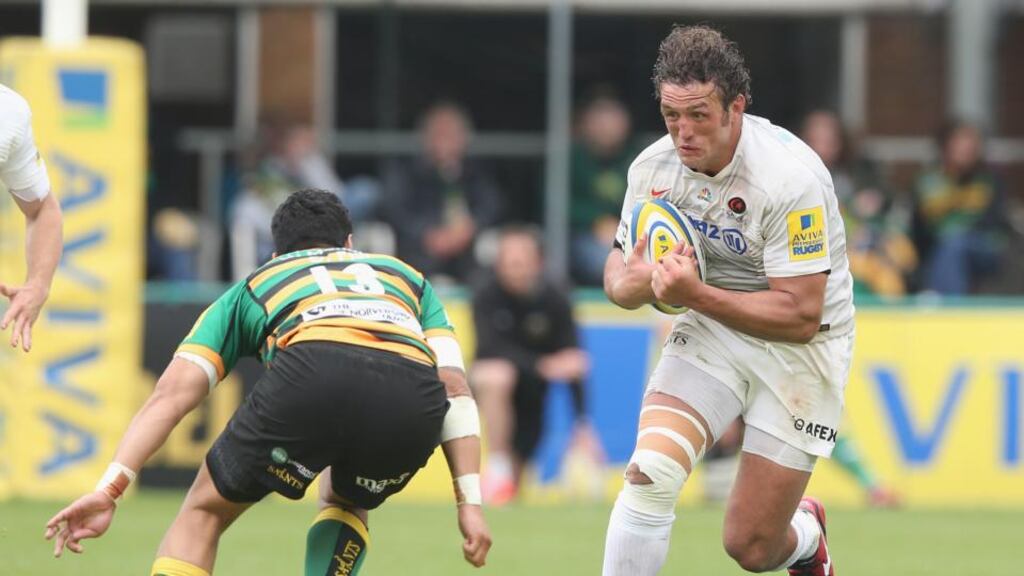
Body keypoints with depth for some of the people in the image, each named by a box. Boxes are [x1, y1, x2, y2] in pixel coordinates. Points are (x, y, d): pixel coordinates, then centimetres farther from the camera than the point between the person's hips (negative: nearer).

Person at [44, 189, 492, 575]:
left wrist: (109, 488, 17)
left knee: (204, 512, 20)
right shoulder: (405, 276, 41)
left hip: (311, 374, -2)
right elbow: (454, 387, 26)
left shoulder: (255, 285, 37)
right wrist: (470, 502, 20)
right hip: (413, 398, 2)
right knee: (345, 503, 35)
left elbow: (173, 393, 24)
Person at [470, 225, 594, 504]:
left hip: (534, 389, 2)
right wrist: (543, 366, -48)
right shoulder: (487, 295, -19)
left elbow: (572, 362, -16)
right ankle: (497, 469, -26)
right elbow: (492, 347, -33)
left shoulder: (555, 300, -14)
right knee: (497, 376, -39)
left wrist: (582, 425, -24)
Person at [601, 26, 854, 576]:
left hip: (801, 349, -4)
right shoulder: (652, 168, -8)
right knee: (649, 472, -23)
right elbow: (619, 273, 4)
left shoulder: (790, 178, -26)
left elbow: (800, 317, -26)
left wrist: (695, 294, -36)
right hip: (711, 332, 4)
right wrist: (635, 280, -22)